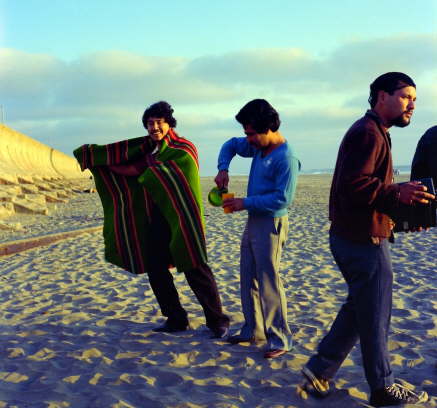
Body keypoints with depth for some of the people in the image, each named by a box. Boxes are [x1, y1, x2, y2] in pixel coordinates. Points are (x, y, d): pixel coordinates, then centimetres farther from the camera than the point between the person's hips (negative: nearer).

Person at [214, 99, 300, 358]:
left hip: (271, 224, -9)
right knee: (248, 279, 15)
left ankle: (280, 339, 0)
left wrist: (245, 203, -19)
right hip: (254, 221, 9)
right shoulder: (258, 146, 7)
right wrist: (223, 168, 5)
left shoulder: (286, 158, -20)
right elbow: (231, 145, 23)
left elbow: (283, 199, -24)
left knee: (269, 282, -7)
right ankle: (253, 329, 27)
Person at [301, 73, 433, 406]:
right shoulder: (369, 133, -16)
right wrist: (398, 194, -28)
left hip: (354, 237, 11)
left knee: (360, 308, 18)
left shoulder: (370, 132, 18)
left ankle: (319, 370, 22)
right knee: (375, 316, 2)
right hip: (365, 240, -11)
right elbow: (355, 186, -26)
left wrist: (399, 213, 10)